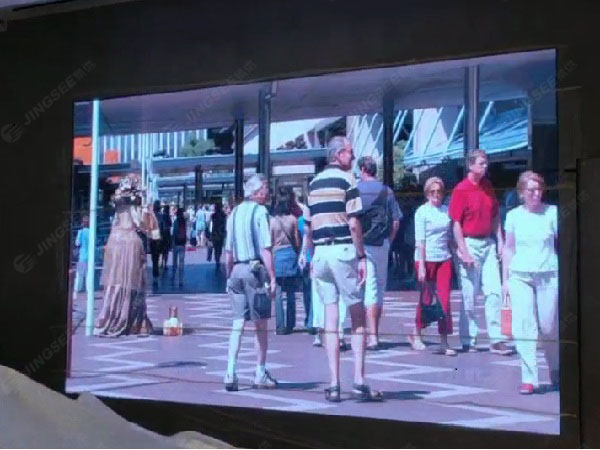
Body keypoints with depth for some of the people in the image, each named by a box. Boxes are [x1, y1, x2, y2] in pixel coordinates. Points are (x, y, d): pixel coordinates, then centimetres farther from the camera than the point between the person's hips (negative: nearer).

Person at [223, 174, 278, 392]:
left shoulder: (235, 212, 12)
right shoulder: (260, 212, -8)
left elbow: (228, 252, 14)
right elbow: (266, 249, -14)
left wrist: (229, 276, 20)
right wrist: (272, 277, -12)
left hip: (237, 270, 6)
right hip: (256, 269, -6)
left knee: (237, 324, 7)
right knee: (260, 325, 6)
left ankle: (230, 373, -1)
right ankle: (261, 374, 15)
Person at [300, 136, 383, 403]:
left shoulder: (314, 183, 15)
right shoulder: (347, 179, -5)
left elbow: (308, 228, 14)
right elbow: (353, 223, -12)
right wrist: (362, 257, -9)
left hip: (320, 252, 6)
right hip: (343, 250, -5)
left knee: (330, 318, 6)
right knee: (358, 316, 3)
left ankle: (334, 385, 5)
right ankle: (359, 381, -1)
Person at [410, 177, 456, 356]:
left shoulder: (447, 210, 8)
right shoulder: (422, 211, -4)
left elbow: (451, 237, 14)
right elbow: (420, 240, -7)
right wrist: (421, 266, -12)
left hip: (444, 259, 3)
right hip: (426, 259, -3)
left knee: (444, 299, -2)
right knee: (426, 299, 5)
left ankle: (444, 342, 2)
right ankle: (416, 335, 26)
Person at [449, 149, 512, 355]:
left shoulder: (488, 187, 11)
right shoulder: (460, 190, -9)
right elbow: (456, 223, -12)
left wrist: (500, 241, 11)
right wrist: (464, 252, -16)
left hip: (488, 243, 6)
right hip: (469, 243, -6)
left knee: (494, 292, 1)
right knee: (469, 295, 1)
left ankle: (496, 340, 5)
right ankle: (468, 341, 12)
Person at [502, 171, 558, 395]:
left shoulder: (552, 213, 1)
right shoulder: (513, 215, 6)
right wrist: (505, 280, 10)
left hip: (548, 276, -1)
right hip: (520, 276, 1)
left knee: (550, 328, 4)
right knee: (524, 326, -7)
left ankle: (556, 374, 28)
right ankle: (529, 379, -4)